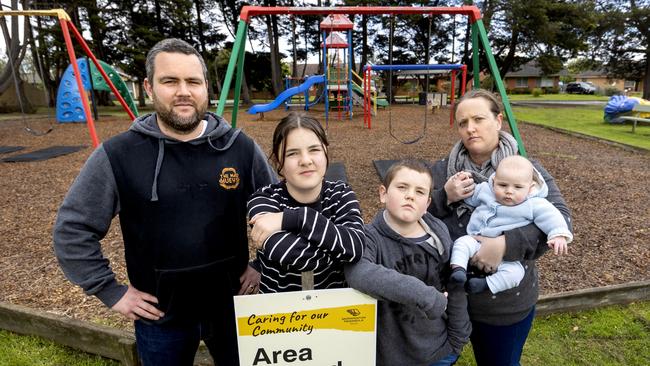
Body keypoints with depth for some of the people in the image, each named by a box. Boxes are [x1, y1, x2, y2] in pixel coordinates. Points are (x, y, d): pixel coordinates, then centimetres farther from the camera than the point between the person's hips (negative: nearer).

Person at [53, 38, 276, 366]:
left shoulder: (240, 147, -8)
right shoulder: (117, 155, -12)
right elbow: (71, 230, -3)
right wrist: (111, 292, -4)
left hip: (232, 305, 1)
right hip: (160, 315, 0)